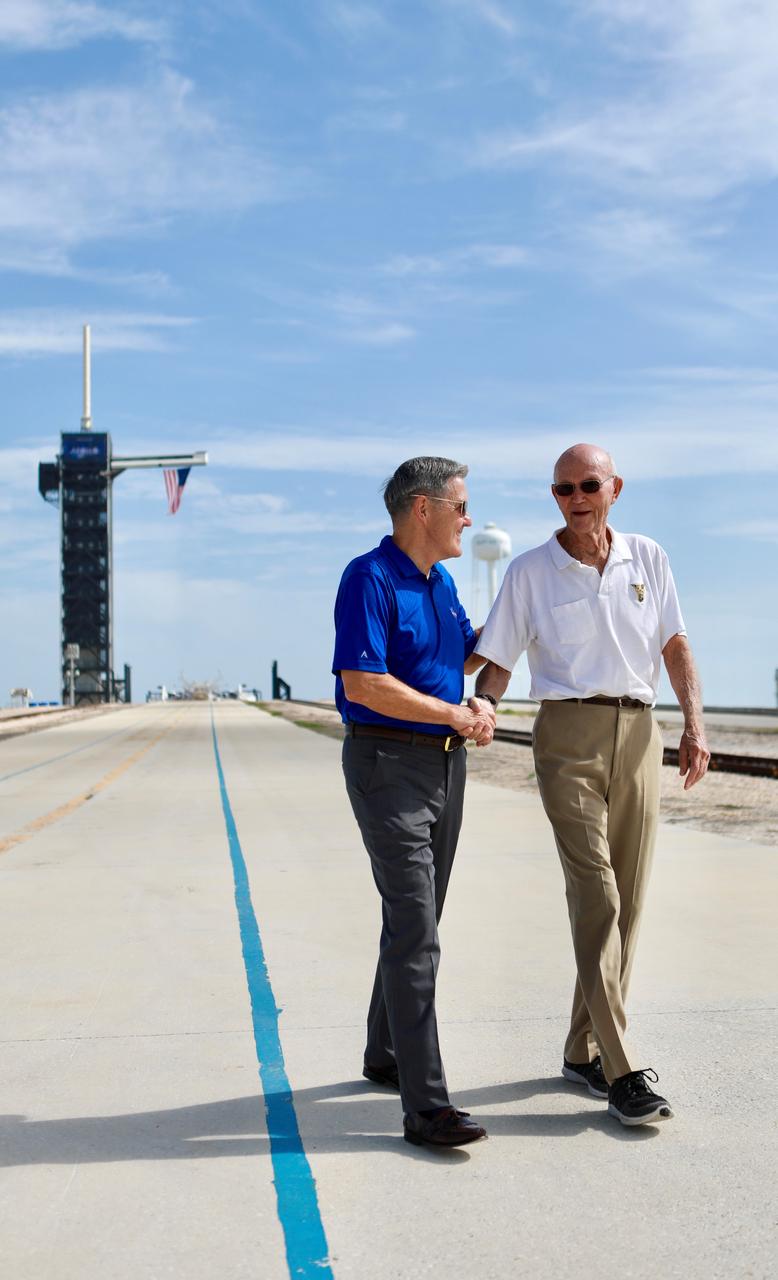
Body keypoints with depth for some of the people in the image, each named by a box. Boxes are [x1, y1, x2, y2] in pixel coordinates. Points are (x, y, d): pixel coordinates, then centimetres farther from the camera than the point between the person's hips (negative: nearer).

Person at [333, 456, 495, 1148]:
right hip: (388, 763, -9)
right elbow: (362, 683, -23)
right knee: (414, 927, -12)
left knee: (417, 922, 17)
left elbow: (472, 652, 29)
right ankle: (426, 1105, -10)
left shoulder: (441, 581, 14)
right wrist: (455, 714, -17)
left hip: (445, 763, 9)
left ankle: (386, 1055, 34)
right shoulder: (371, 578, -14)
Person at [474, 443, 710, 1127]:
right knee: (596, 894, -12)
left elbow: (676, 646, 13)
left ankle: (585, 1048, 18)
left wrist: (694, 722, 0)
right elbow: (497, 663, 3)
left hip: (638, 734, 4)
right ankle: (621, 1070, -10)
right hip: (569, 734, -4)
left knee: (626, 898, 6)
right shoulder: (529, 571, 4)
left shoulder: (647, 558, 11)